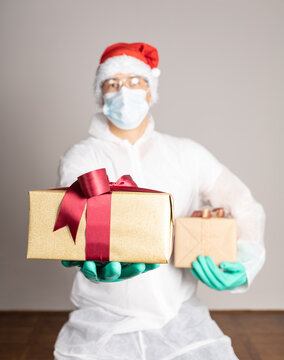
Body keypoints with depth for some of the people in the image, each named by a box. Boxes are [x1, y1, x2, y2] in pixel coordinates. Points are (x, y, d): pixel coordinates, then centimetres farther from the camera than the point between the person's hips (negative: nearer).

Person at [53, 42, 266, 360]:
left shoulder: (185, 154, 7)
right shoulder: (80, 158, 1)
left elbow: (244, 207, 7)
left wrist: (244, 262, -12)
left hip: (179, 315, 2)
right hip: (104, 319, -1)